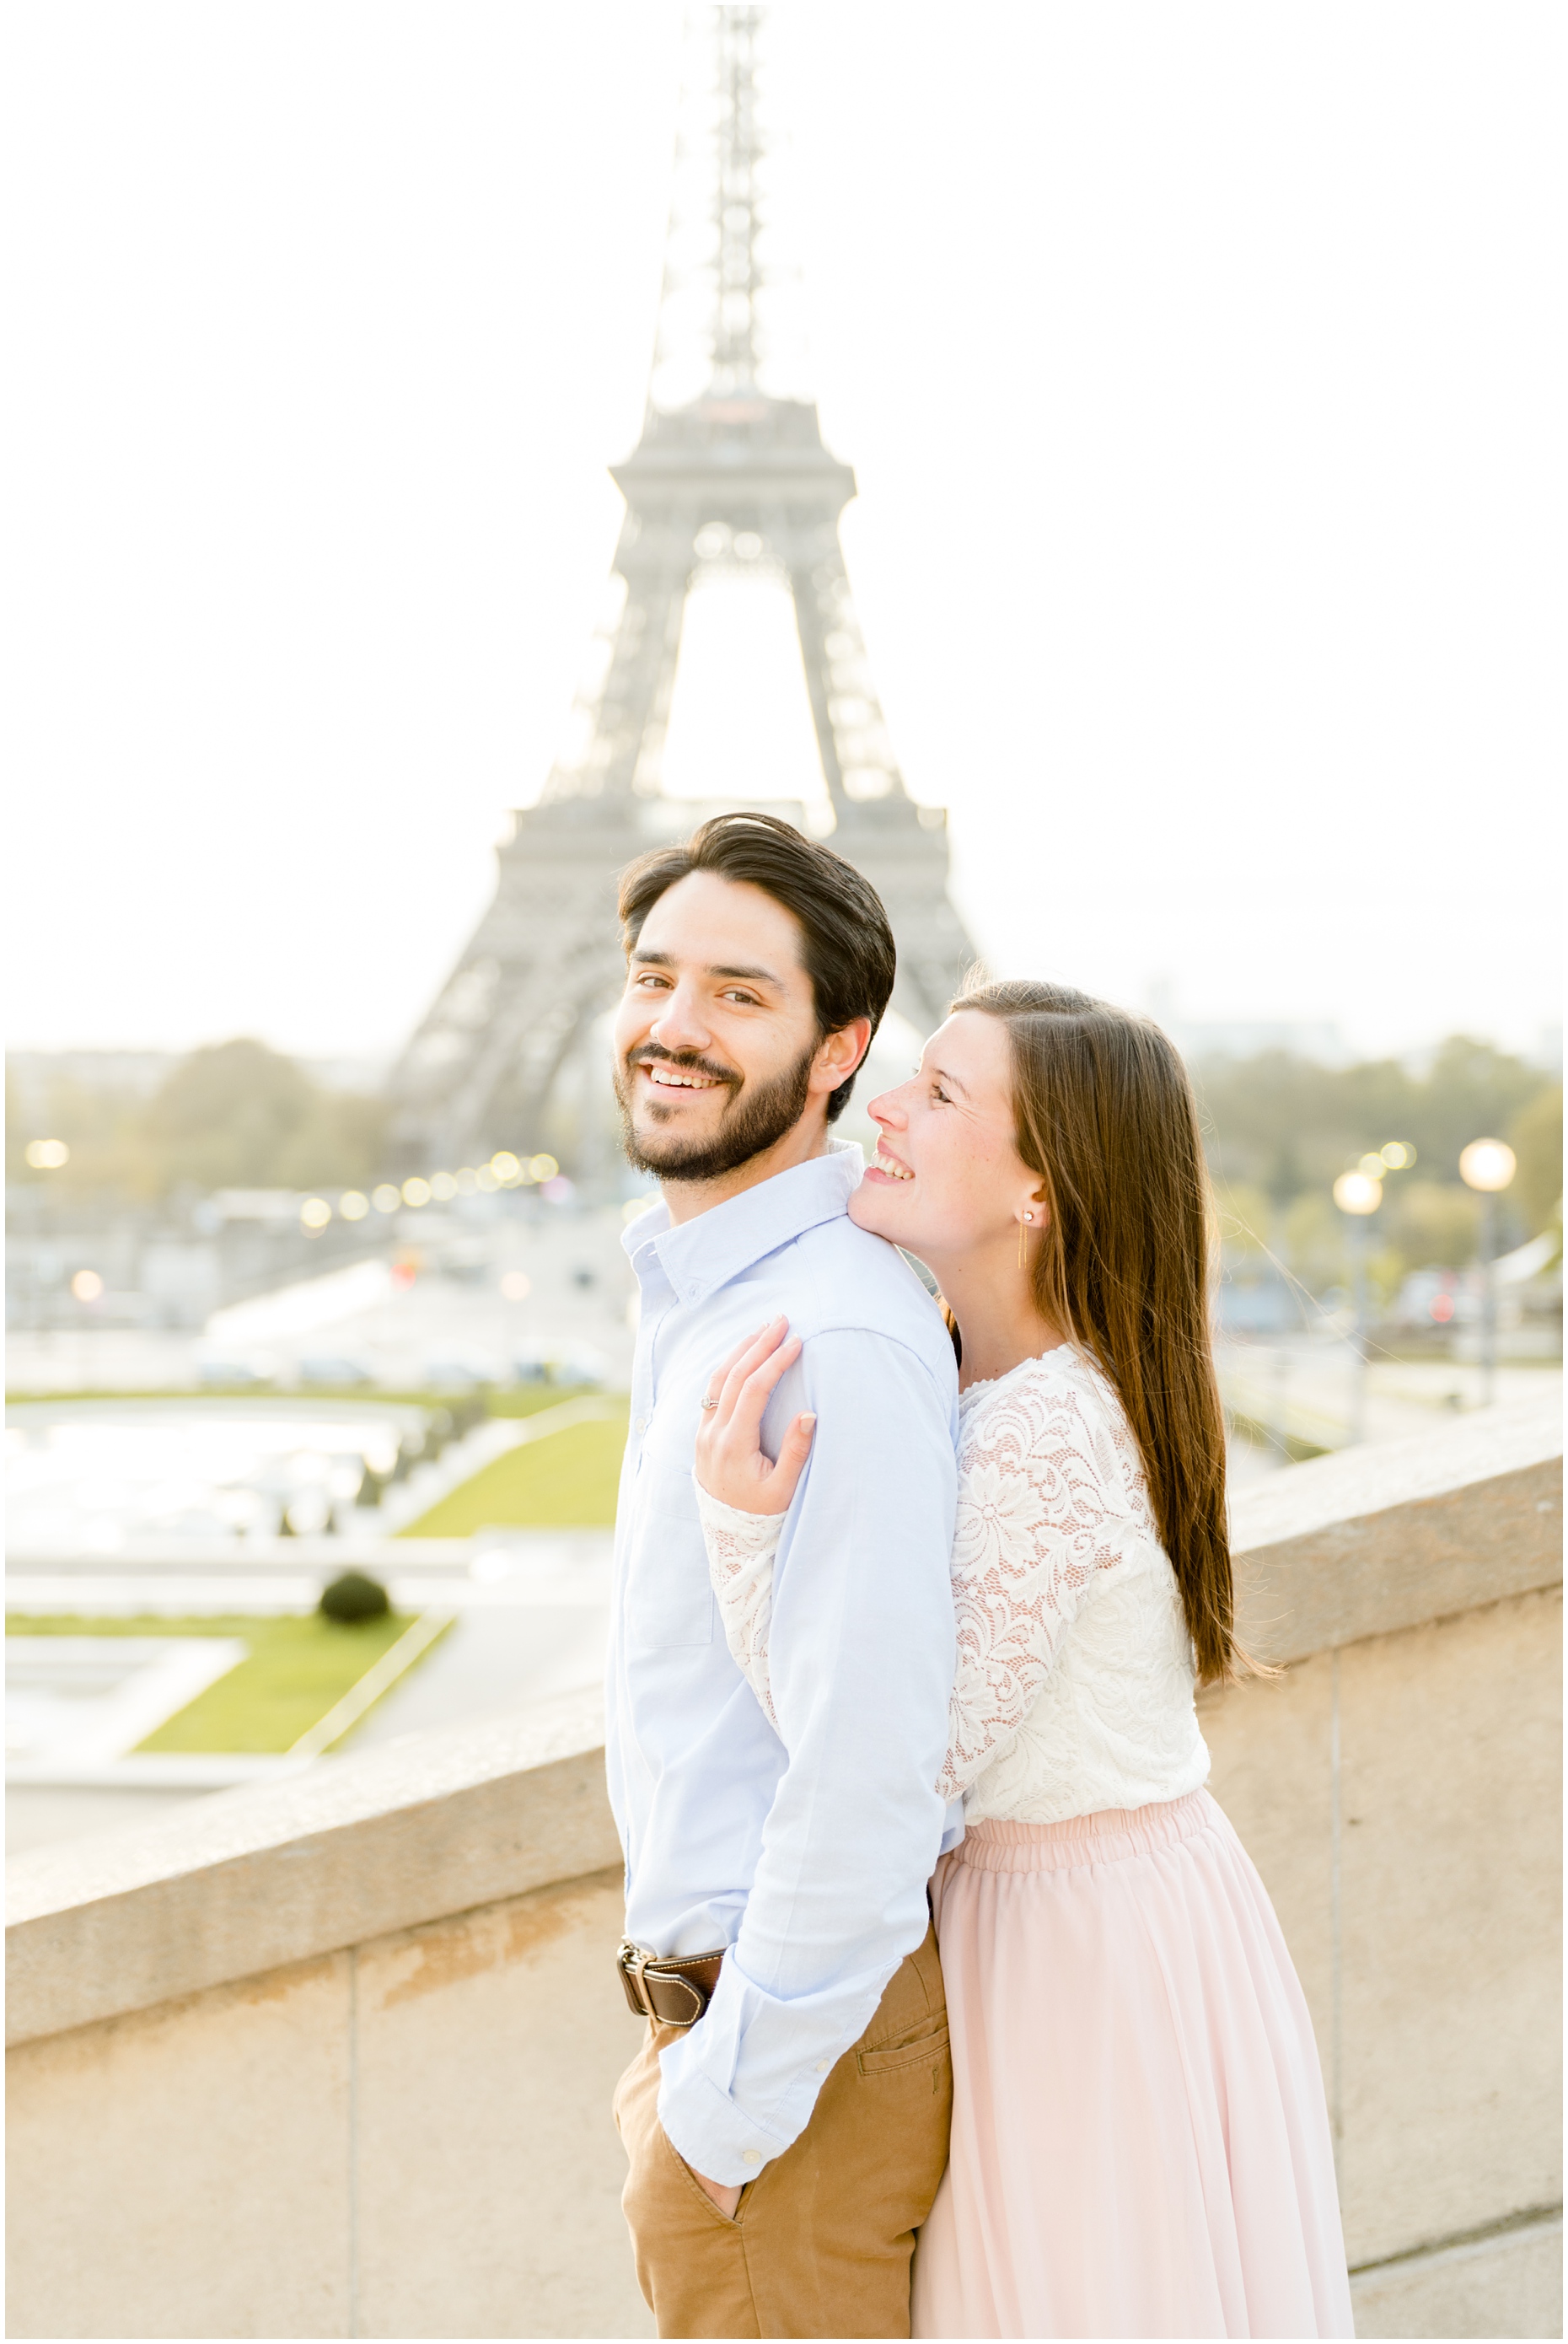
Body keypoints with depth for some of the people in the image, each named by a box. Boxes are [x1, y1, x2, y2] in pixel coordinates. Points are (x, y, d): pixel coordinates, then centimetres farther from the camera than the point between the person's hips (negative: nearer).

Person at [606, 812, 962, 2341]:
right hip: (726, 2002, 10)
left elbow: (868, 1773, -29)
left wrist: (730, 2098, -19)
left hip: (791, 2052, -10)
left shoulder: (834, 1344, -25)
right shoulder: (706, 1290, 6)